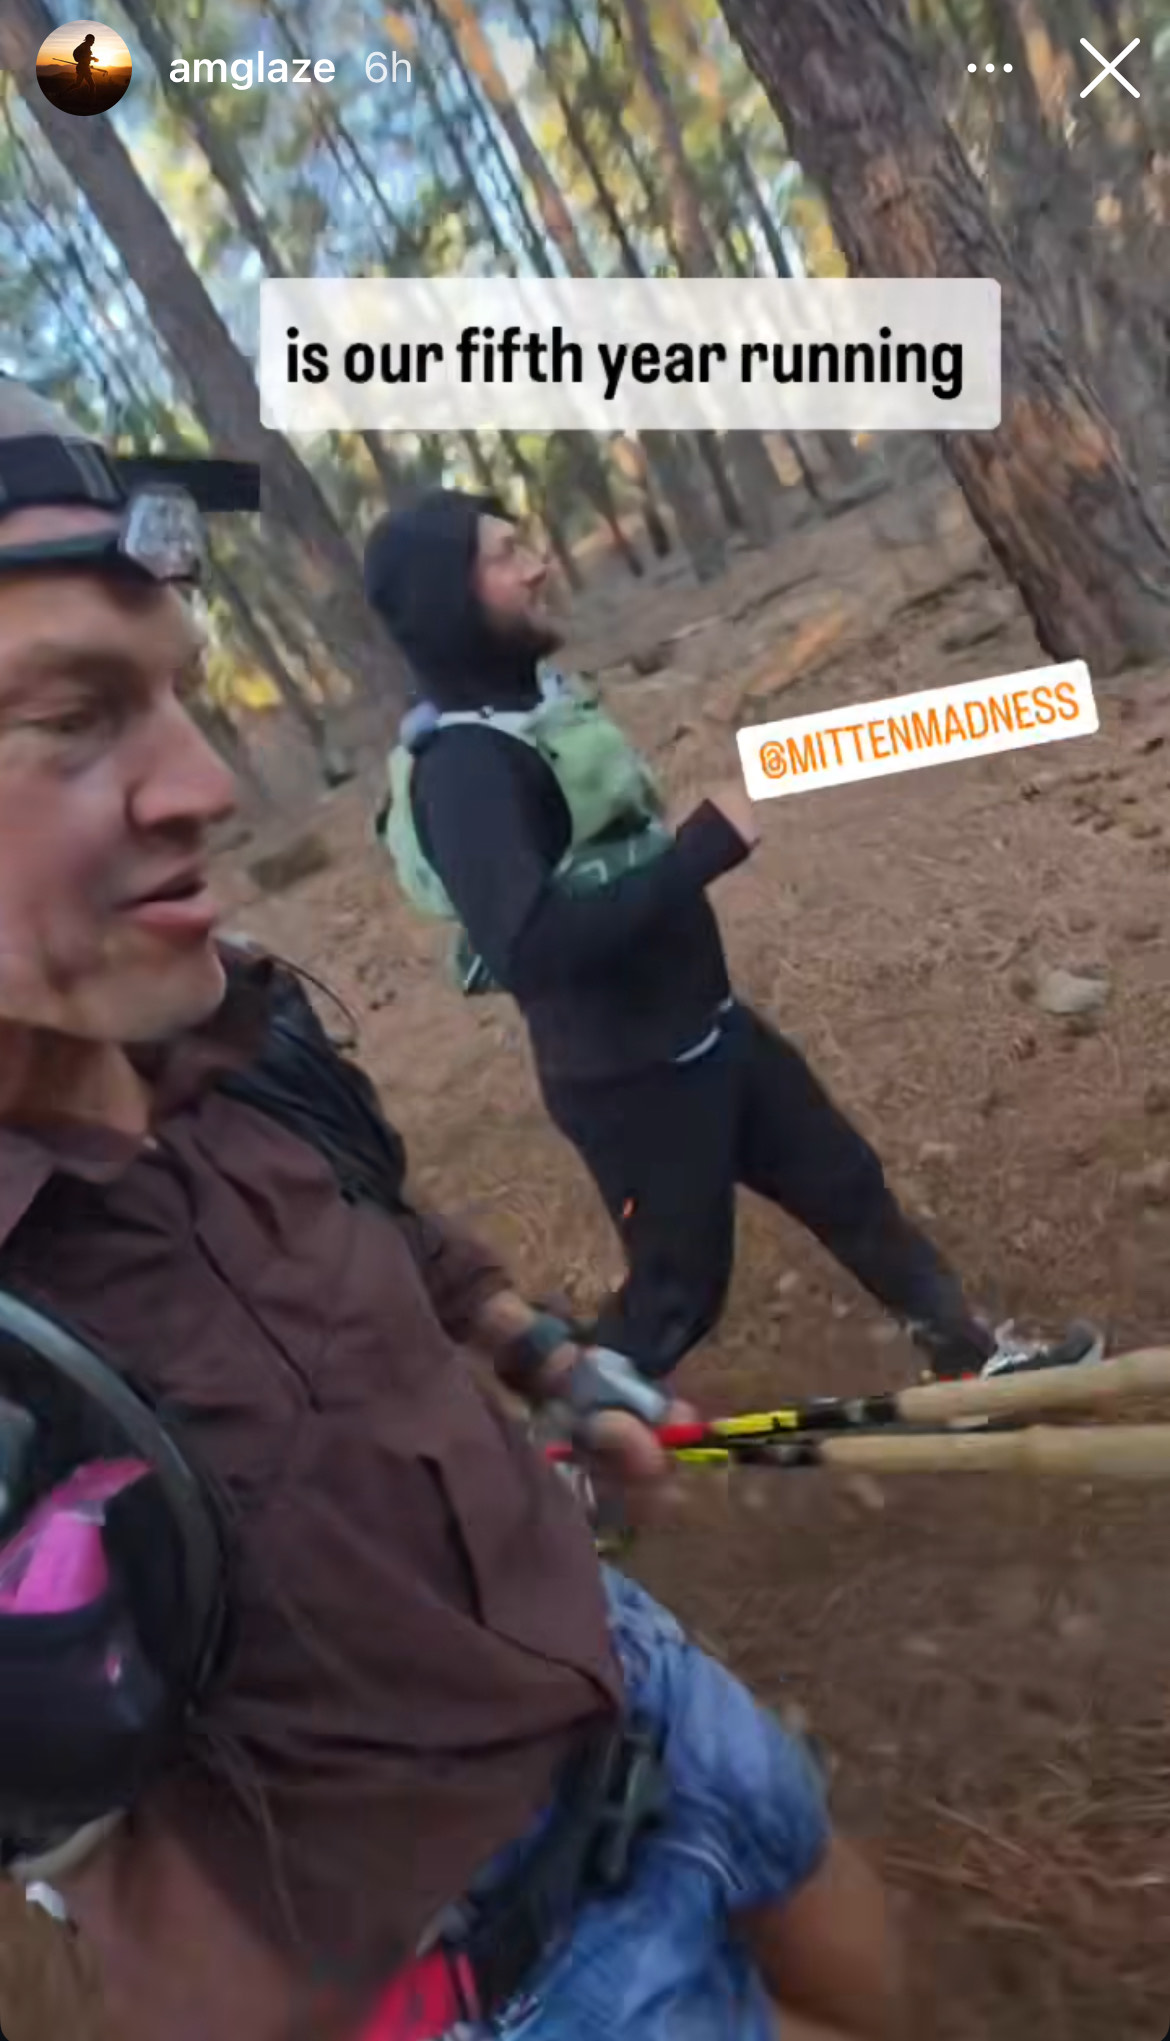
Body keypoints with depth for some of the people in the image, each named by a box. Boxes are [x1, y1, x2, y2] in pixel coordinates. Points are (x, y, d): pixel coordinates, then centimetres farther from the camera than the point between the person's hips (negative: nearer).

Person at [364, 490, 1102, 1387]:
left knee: (846, 1182, 19)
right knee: (679, 1288, 8)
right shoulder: (461, 767, -25)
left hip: (703, 1027, 9)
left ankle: (972, 1353, 39)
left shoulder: (539, 692, 5)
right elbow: (528, 946, -36)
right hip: (629, 1077, -9)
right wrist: (704, 849, -32)